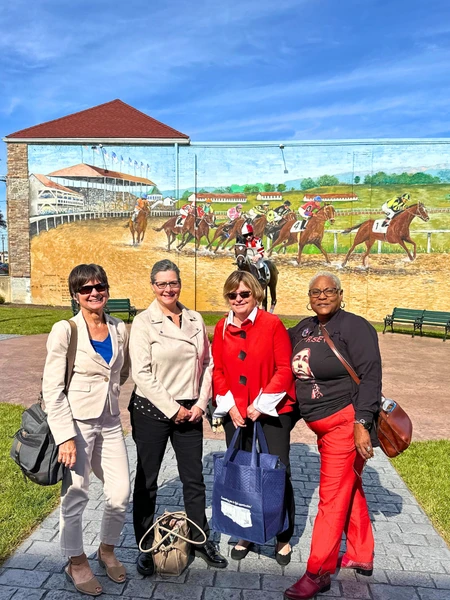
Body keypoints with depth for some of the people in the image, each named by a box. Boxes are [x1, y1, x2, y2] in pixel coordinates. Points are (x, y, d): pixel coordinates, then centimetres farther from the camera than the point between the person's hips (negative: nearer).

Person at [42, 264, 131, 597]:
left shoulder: (119, 328, 3)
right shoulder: (65, 330, -10)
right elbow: (52, 388, -12)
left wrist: (106, 391, 11)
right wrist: (65, 437, -15)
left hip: (111, 422, 5)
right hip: (77, 423, -4)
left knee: (121, 494, 7)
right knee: (76, 497, 6)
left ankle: (107, 550, 35)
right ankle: (77, 562, 32)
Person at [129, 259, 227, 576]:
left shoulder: (195, 320, 4)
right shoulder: (144, 322, -9)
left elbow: (207, 363, 7)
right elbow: (141, 373, -14)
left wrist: (200, 404, -2)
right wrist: (172, 408, -13)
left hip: (190, 412, 4)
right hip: (152, 410, -3)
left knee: (194, 478, 12)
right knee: (147, 480, 10)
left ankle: (201, 540, 31)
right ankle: (146, 547, 28)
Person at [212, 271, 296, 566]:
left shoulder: (272, 324, -9)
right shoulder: (222, 328, 4)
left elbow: (285, 368, -10)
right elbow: (217, 370, 6)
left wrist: (262, 404, -13)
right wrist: (230, 406, -4)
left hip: (272, 411, -3)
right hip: (236, 413, 4)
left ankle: (284, 538, 26)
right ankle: (245, 534, 32)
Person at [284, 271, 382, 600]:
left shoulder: (354, 326, -13)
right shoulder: (305, 327, 8)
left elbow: (371, 376, -18)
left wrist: (361, 423, -24)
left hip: (345, 422, -7)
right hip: (322, 424, 8)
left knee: (333, 496, 0)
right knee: (350, 488, 21)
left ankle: (318, 573, 13)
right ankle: (361, 557, 38)